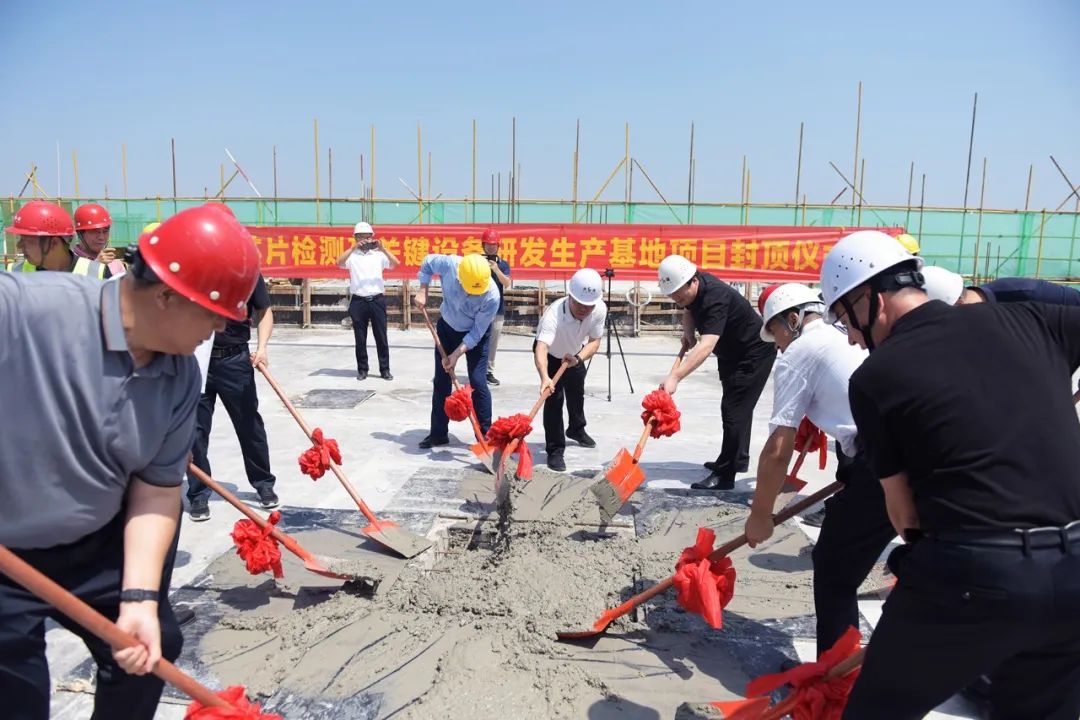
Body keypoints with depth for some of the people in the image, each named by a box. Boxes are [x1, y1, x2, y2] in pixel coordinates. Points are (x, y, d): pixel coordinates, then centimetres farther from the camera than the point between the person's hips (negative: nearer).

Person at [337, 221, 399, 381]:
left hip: (377, 300, 1)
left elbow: (396, 264, -6)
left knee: (381, 336, 4)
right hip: (358, 301, 0)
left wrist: (383, 249, -17)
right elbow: (339, 263, -15)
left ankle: (385, 369, 13)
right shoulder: (352, 255, 4)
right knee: (360, 338, 6)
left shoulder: (379, 254, 6)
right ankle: (362, 369, 16)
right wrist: (354, 247, -20)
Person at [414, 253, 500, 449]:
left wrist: (457, 354, -28)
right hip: (447, 327, 3)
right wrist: (423, 291, -13)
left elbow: (477, 333, -25)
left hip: (475, 334, -3)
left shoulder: (492, 296, -35)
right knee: (441, 382, 7)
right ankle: (438, 433, 18)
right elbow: (427, 262, -6)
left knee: (477, 382, -11)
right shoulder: (449, 264, -30)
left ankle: (486, 435, 1)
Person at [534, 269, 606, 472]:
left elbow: (594, 341, -22)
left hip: (575, 353, 5)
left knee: (577, 394, 24)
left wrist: (579, 358, -43)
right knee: (554, 398, -14)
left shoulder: (600, 309, -31)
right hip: (551, 354, -5)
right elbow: (542, 347, -58)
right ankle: (555, 450, -1)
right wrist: (545, 378, -75)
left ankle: (576, 430, 51)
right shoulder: (554, 313, -46)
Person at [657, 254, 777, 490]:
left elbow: (706, 346, -50)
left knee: (735, 410, -14)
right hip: (731, 353, 10)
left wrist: (675, 377, -60)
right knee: (734, 407, 21)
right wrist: (688, 331, -8)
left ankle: (725, 475, -8)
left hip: (755, 353, -10)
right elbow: (689, 310, 14)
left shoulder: (715, 298, -37)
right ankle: (737, 459, 37)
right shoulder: (692, 289, -10)